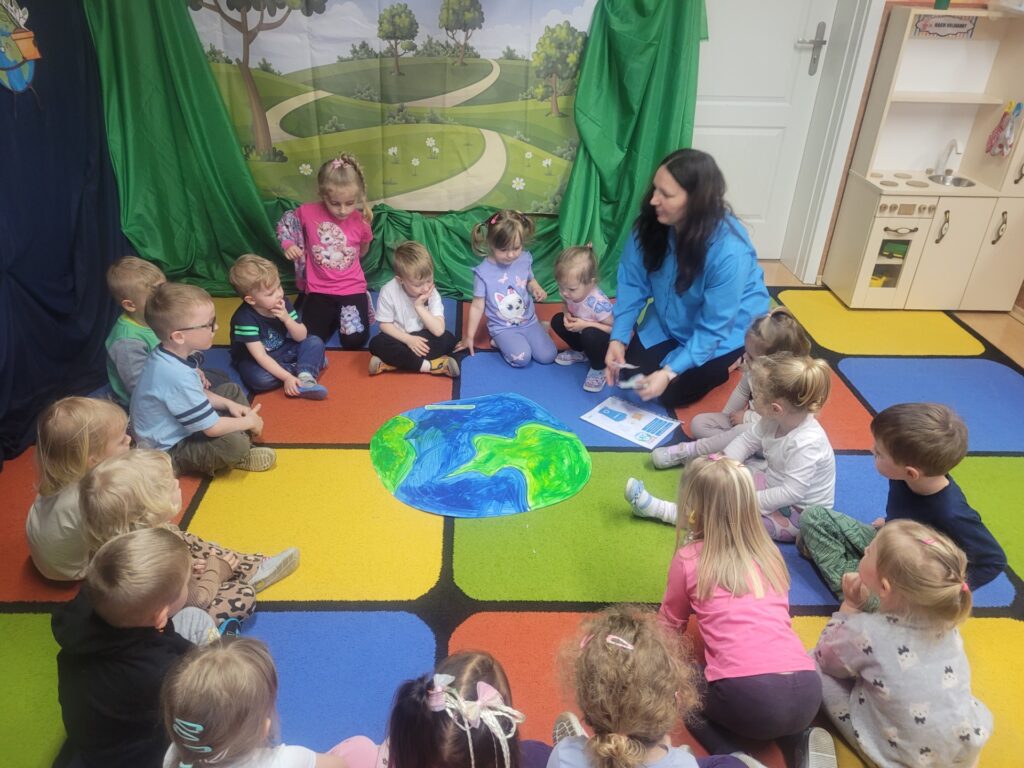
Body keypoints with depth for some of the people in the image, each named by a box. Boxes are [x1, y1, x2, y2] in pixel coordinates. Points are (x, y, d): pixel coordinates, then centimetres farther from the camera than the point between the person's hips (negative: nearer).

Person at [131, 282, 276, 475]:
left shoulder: (168, 356, -6)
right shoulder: (176, 376, -35)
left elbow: (196, 394, 15)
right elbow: (212, 428, -27)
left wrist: (229, 404, 2)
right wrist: (249, 422, -11)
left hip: (178, 426, 10)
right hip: (168, 451, -10)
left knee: (232, 390, 15)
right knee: (234, 442, -33)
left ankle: (245, 444, 5)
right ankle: (237, 458, 1)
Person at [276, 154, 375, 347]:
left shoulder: (360, 221, -7)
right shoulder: (308, 212, -12)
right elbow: (285, 223, 8)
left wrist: (366, 227, 1)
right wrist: (288, 244, -5)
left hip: (352, 288, 0)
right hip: (319, 290, 0)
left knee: (355, 340, -11)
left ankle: (343, 314, 23)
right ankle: (333, 316, 27)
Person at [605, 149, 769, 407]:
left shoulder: (729, 251, -37)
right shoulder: (651, 223, -22)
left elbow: (713, 328, -30)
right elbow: (632, 284, -14)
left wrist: (670, 371, -34)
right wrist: (618, 338, -24)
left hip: (728, 328, -5)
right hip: (671, 320, 6)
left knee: (672, 393, -9)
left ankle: (731, 362, 17)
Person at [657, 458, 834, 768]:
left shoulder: (689, 559, 6)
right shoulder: (769, 553, 18)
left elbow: (670, 624, 23)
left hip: (747, 697, -5)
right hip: (807, 693, 5)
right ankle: (802, 741, 12)